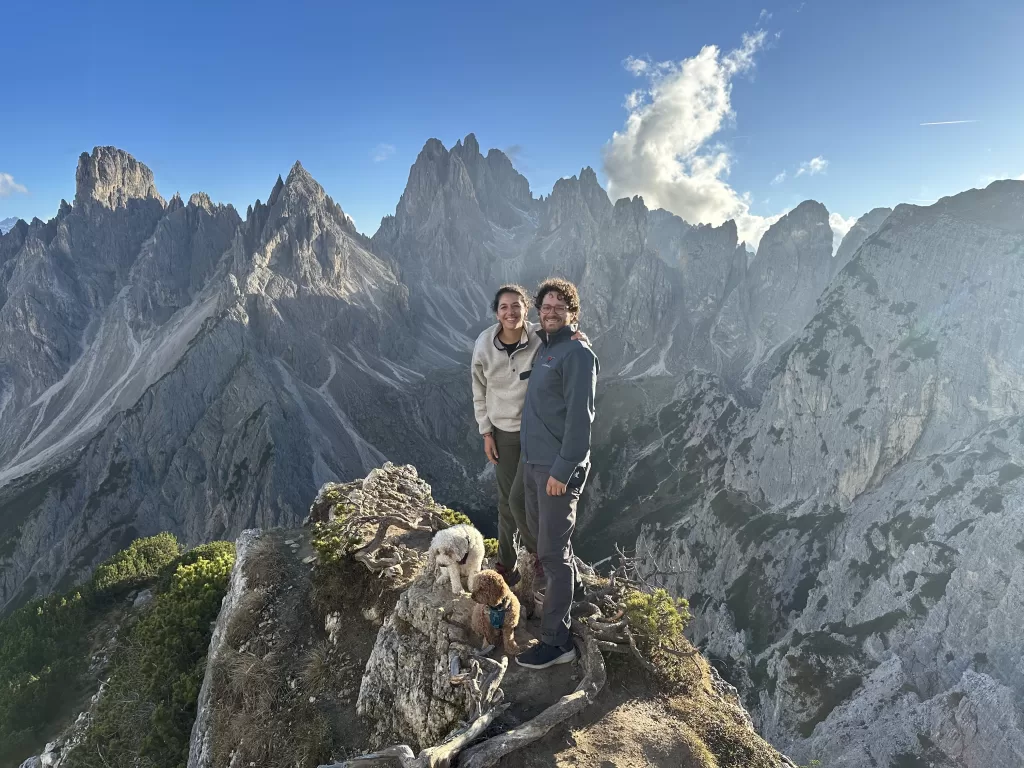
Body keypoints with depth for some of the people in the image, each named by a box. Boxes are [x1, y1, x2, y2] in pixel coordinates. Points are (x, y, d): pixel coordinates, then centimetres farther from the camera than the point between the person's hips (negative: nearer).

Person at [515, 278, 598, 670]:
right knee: (539, 530, 24)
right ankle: (569, 579, 49)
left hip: (558, 468, -9)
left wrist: (563, 470, -21)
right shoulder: (543, 350, 12)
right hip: (532, 461, 9)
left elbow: (580, 417, -20)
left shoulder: (577, 354, -14)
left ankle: (556, 641, 9)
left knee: (553, 552, -3)